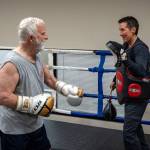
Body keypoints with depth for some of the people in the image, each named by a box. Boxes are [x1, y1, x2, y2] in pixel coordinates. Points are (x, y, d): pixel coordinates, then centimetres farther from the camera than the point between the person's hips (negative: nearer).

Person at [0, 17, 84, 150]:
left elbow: (50, 79, 15)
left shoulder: (37, 58, 3)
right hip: (15, 130, -8)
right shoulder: (13, 63, -26)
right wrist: (31, 103, -28)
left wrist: (68, 89, 1)